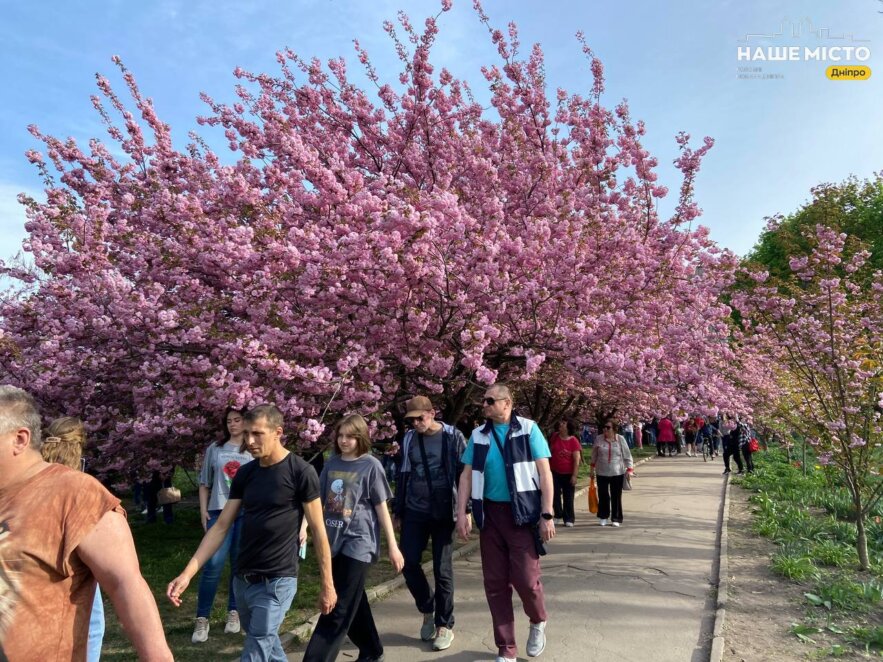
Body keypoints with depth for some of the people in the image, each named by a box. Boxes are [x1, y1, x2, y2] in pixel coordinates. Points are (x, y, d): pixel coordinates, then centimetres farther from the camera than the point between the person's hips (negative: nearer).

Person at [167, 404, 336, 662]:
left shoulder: (301, 473, -13)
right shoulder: (245, 473, 4)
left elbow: (318, 531, -8)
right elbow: (220, 527, 5)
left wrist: (327, 585, -5)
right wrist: (187, 573, -3)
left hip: (276, 582, -6)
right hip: (242, 579, 6)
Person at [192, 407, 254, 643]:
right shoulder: (214, 449, 8)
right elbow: (205, 484, 12)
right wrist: (203, 510, 3)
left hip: (248, 513, 0)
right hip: (219, 512, 0)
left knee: (240, 564, 9)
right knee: (213, 565, -7)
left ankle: (233, 612, 25)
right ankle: (202, 618, 6)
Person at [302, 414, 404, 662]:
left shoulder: (371, 465, -8)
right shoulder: (331, 463, 5)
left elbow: (381, 507, -5)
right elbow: (318, 501, 12)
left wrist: (392, 546, -5)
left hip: (358, 542, -5)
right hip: (334, 542, 6)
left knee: (338, 608, -3)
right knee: (353, 604, 18)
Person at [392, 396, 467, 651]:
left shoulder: (453, 437, -7)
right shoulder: (408, 440, 4)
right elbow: (401, 477, 11)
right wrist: (398, 513, 12)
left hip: (443, 513, -3)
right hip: (414, 512, 4)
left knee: (442, 570, 3)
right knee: (409, 562, 1)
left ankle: (444, 625, 20)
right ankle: (427, 609, 27)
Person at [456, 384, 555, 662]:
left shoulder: (528, 429, -6)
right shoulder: (478, 435, 5)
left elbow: (544, 473, -6)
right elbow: (467, 475, 8)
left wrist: (547, 515, -10)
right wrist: (462, 512, -1)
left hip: (523, 513, -4)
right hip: (490, 513, 4)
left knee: (526, 579, -4)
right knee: (495, 583, 7)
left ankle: (538, 622, 30)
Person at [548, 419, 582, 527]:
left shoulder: (574, 441, -13)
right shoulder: (554, 436, -2)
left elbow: (577, 460, -12)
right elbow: (549, 452, 10)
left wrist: (574, 475, -16)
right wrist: (548, 468, 11)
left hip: (568, 474, -3)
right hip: (555, 472, 3)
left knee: (568, 498, 6)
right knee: (555, 495, 5)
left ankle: (569, 519, 16)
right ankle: (558, 516, 20)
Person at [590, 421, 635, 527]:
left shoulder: (620, 439, -6)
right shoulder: (599, 439, -3)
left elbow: (627, 455, -3)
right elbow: (594, 455, 7)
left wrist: (629, 469, -10)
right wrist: (593, 469, 9)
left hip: (617, 473, -1)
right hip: (602, 473, 1)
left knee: (616, 496, 5)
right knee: (603, 495, 6)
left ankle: (616, 519, 17)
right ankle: (604, 517, 23)